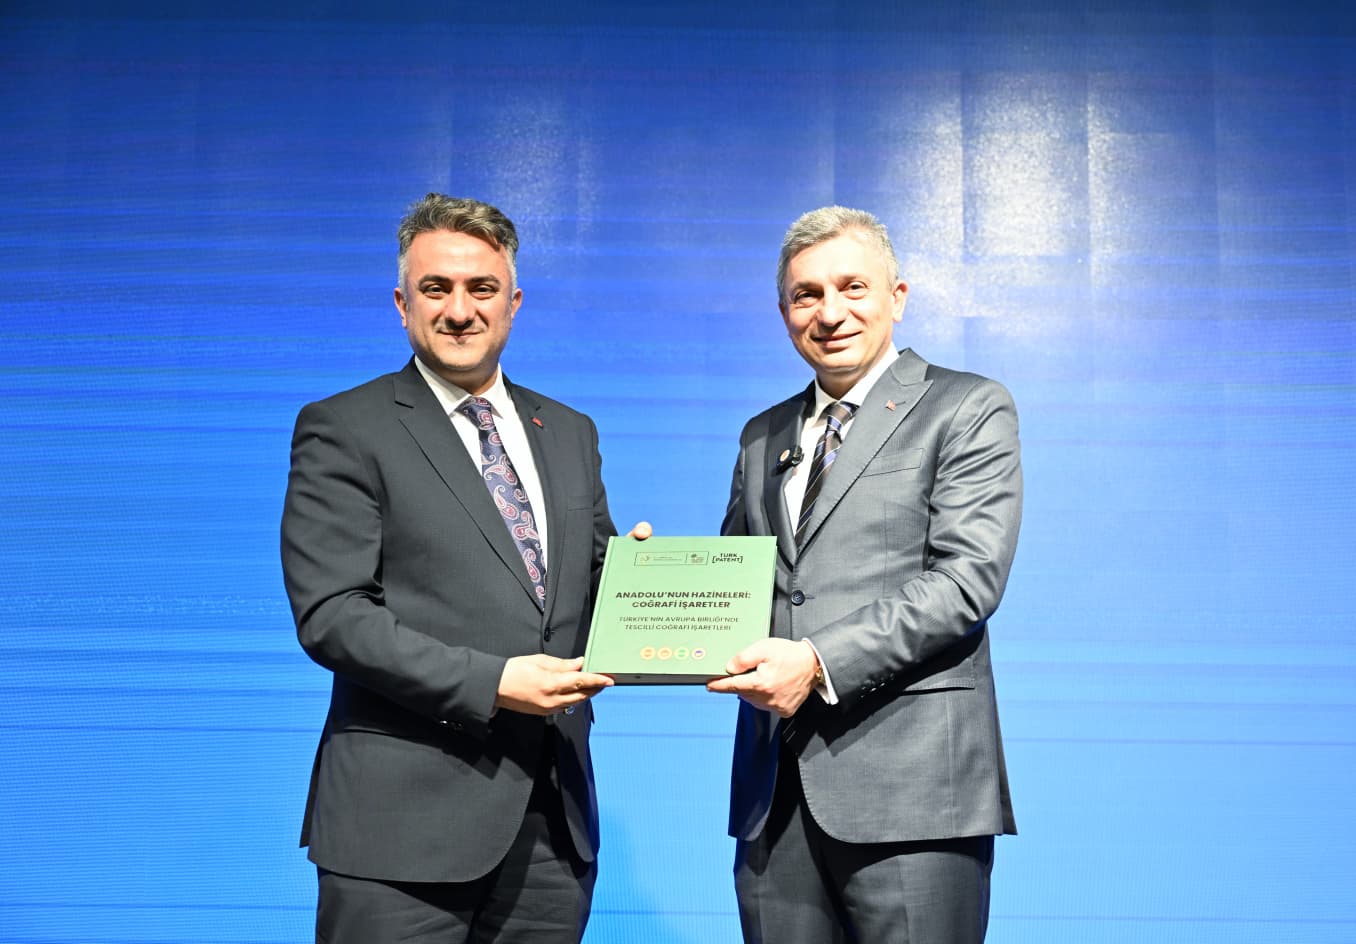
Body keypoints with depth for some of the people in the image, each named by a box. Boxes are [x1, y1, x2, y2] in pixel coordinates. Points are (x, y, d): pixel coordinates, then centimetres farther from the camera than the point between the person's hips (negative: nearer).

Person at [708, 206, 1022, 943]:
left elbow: (968, 577, -10)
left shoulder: (968, 410, 2)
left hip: (909, 780, -5)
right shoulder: (763, 437, 20)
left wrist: (821, 662, -19)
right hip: (776, 787, 5)